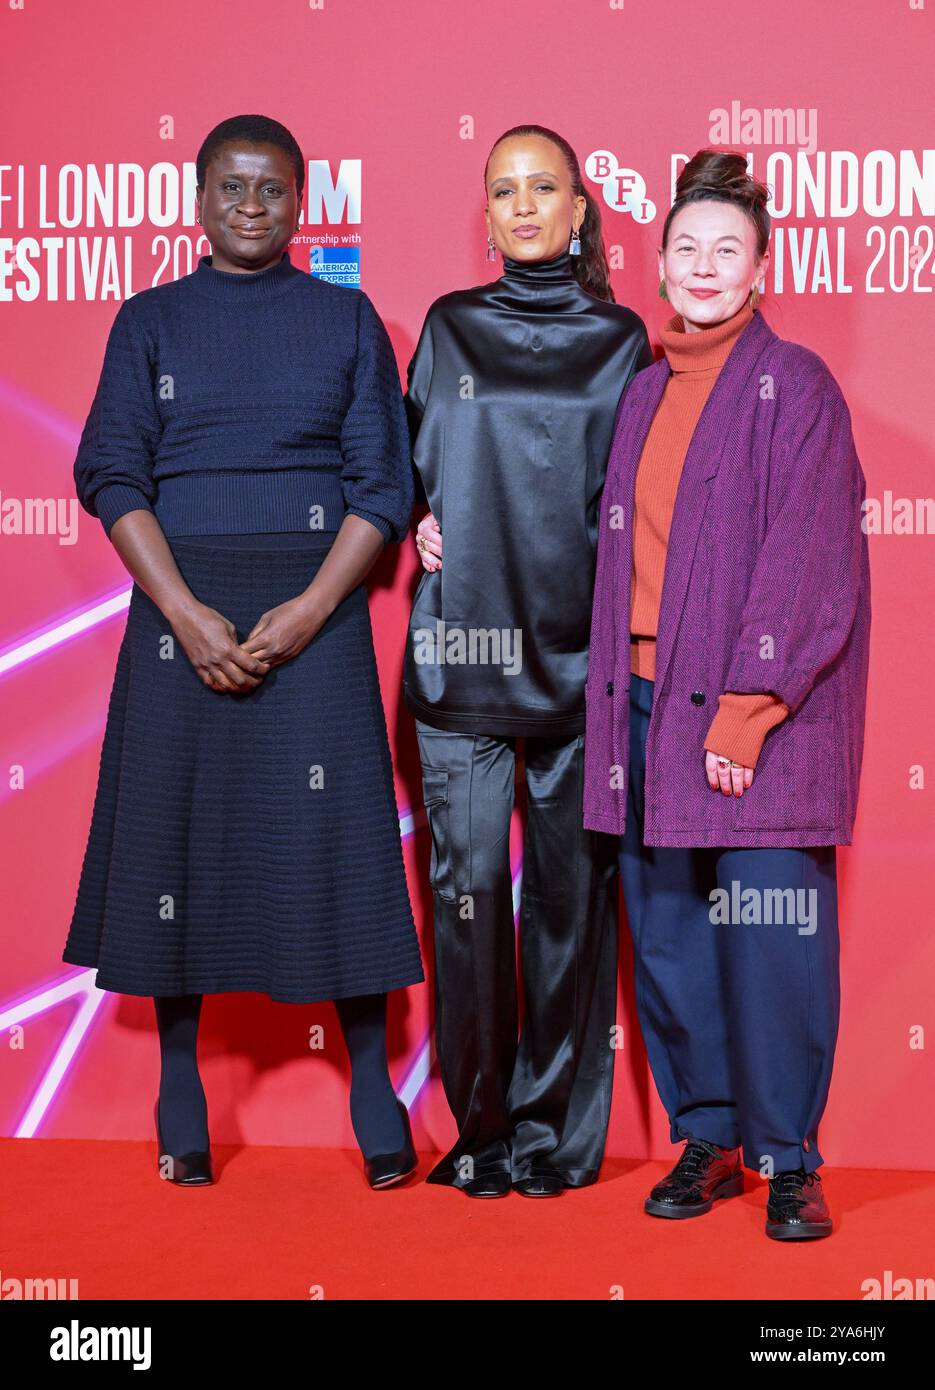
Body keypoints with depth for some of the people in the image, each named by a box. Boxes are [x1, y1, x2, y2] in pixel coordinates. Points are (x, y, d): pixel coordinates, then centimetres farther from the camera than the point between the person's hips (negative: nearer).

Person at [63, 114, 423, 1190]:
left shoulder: (346, 318, 8)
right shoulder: (149, 322, 9)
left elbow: (382, 483, 2)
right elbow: (112, 474, 1)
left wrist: (309, 610, -11)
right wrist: (187, 613, -12)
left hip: (314, 605, -1)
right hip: (181, 606, 1)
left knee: (334, 829, -4)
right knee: (178, 829, 2)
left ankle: (372, 1093, 6)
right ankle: (180, 1101, 12)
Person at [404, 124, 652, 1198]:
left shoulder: (620, 341, 8)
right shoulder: (449, 329, 10)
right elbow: (407, 465, 16)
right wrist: (422, 521, -3)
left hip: (574, 652, 0)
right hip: (462, 647, 1)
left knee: (571, 886, 1)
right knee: (467, 882, -1)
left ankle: (556, 1126, 11)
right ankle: (480, 1124, 10)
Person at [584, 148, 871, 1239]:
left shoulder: (794, 387, -4)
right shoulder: (645, 392, 15)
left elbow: (803, 563, -10)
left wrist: (746, 709, -15)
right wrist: (622, 693, 7)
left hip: (761, 703, -6)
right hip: (648, 698, 6)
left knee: (770, 933, -5)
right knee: (666, 928, 8)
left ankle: (788, 1158, 7)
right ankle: (708, 1135, 21)